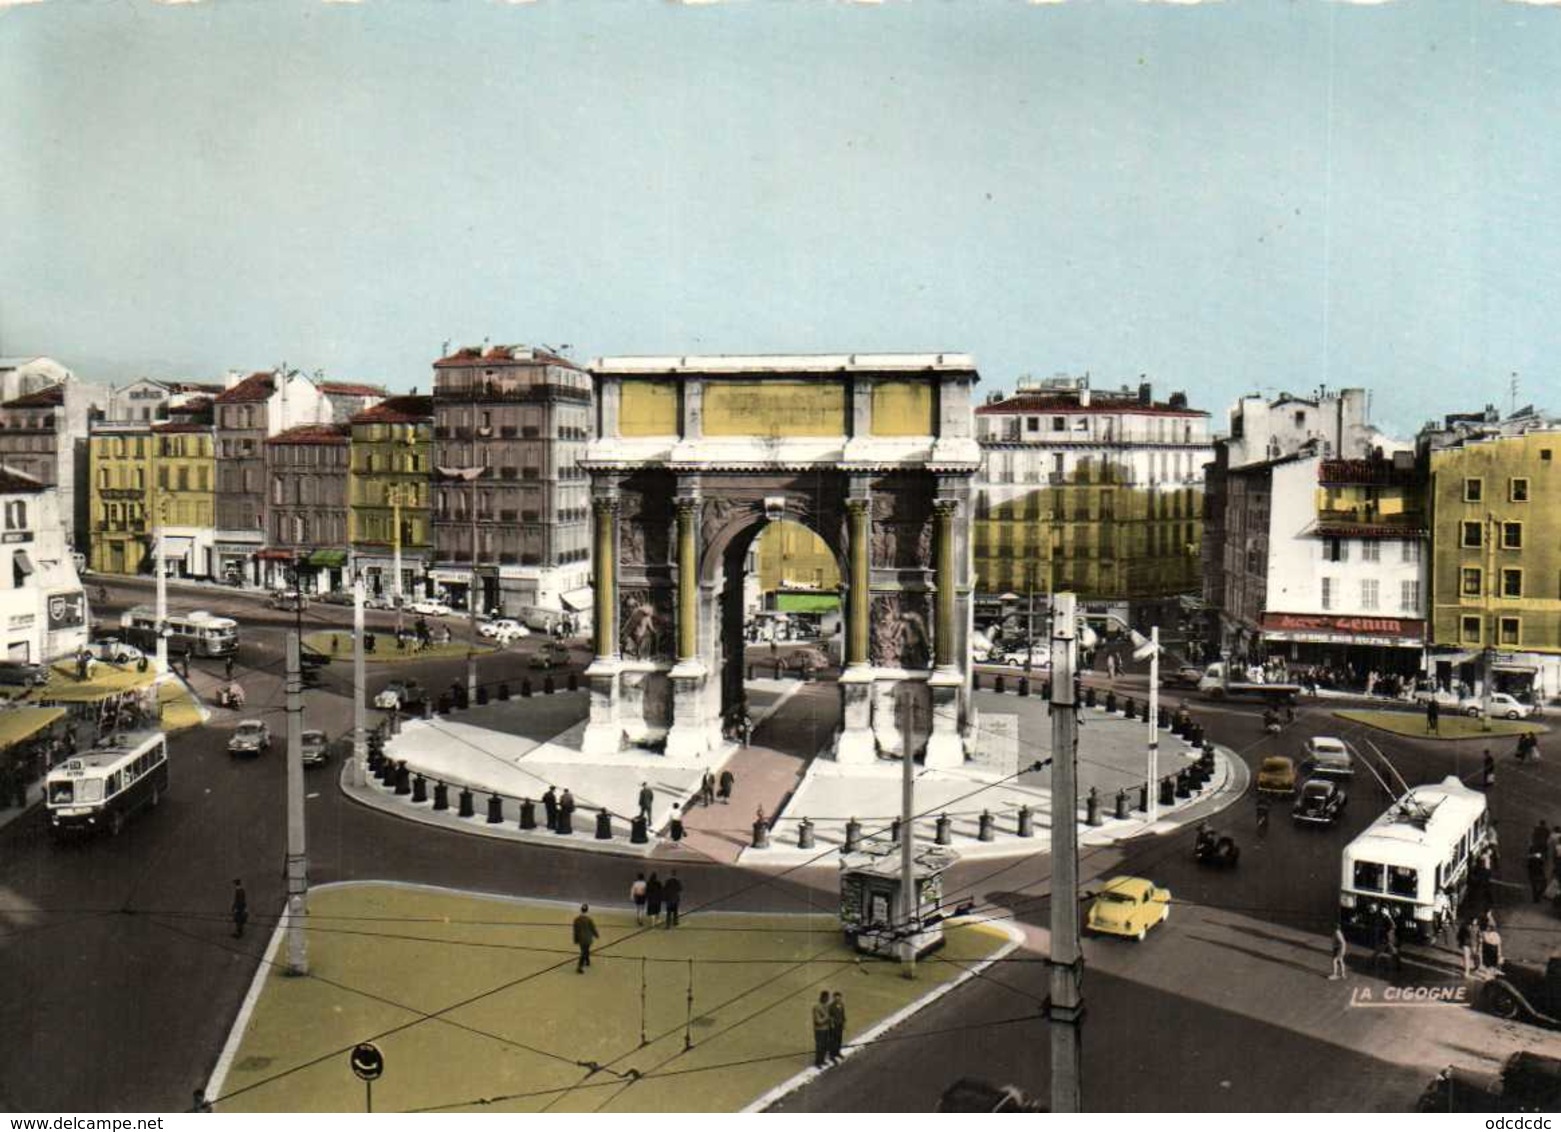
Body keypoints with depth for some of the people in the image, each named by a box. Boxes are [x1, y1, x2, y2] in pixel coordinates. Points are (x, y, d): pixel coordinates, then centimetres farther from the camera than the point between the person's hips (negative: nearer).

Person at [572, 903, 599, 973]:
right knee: (584, 953, -1)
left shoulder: (577, 919, -6)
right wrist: (597, 934, 11)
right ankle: (580, 967, -10)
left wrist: (576, 940, 12)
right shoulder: (589, 919, -20)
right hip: (587, 939, -5)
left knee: (585, 951, 26)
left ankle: (587, 962, 43)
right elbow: (593, 929, -9)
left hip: (580, 938, 5)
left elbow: (575, 930, 2)